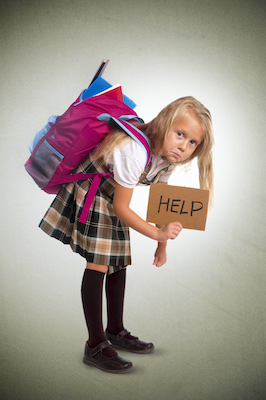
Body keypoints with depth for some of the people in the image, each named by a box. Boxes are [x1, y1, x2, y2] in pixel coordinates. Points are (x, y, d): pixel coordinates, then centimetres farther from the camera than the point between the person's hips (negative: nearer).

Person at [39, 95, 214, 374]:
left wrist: (162, 246, 5)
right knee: (97, 265, -13)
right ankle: (95, 345, -5)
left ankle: (115, 331, 27)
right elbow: (121, 207, -30)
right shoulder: (135, 150, -37)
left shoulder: (167, 155, -9)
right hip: (89, 192, -9)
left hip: (111, 198, 9)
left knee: (118, 264, 12)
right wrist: (158, 233, -34)